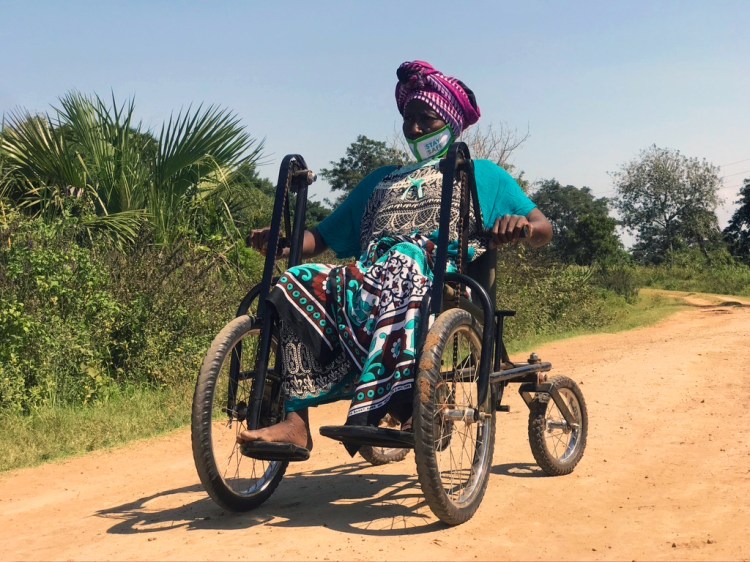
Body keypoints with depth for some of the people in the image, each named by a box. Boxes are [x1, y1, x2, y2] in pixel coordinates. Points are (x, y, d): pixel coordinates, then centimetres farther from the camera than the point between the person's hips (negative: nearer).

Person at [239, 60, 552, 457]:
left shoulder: (482, 175, 25)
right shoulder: (381, 180, 34)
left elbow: (543, 230, 13)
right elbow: (323, 239, 25)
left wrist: (520, 225, -12)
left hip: (439, 281, -4)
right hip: (368, 279, 4)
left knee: (406, 257, -39)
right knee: (297, 283, -25)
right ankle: (295, 423, -32)